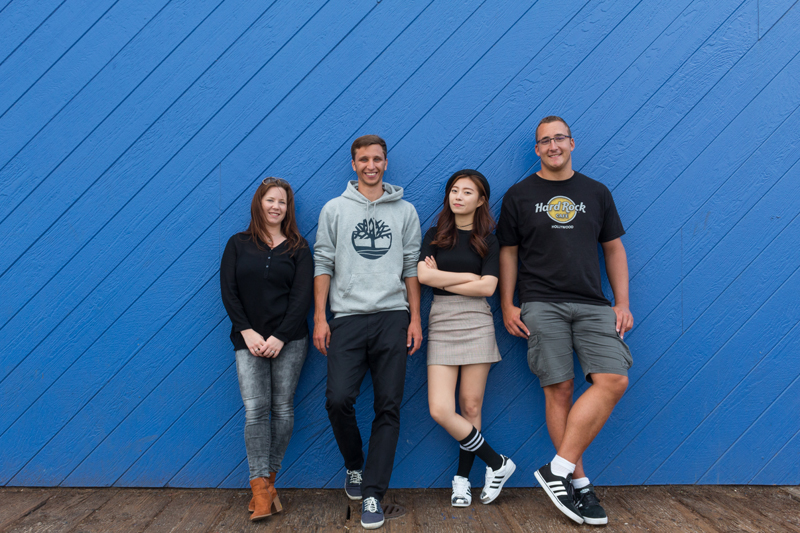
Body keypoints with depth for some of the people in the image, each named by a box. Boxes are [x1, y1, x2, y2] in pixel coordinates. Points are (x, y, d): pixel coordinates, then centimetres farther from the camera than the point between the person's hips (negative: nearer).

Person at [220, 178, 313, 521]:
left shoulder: (297, 248, 5)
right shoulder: (238, 245, 8)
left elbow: (302, 295, -2)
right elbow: (228, 291, 2)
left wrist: (280, 337, -11)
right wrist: (247, 332, -9)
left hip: (289, 340, 0)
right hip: (249, 339, 0)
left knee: (282, 408, 2)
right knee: (255, 410, -7)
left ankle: (269, 478, 16)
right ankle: (260, 488, -1)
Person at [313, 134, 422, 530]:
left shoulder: (405, 211, 11)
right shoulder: (334, 209, 9)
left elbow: (412, 268, 11)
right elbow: (323, 265, 7)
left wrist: (415, 318, 4)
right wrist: (319, 318, -1)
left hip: (392, 318, 1)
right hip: (347, 318, 0)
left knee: (389, 407, 0)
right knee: (338, 399, -10)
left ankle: (372, 494, 9)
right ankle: (354, 466, 19)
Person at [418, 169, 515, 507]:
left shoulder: (487, 241, 6)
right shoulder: (435, 235, 10)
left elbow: (487, 287, -8)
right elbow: (423, 274, -6)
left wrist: (442, 279, -6)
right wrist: (470, 276, -6)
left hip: (477, 324, -1)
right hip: (441, 324, 1)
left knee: (470, 407, 1)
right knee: (441, 411, -8)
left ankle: (462, 478, 20)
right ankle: (496, 464, 9)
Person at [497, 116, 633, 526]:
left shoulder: (596, 193, 14)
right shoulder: (519, 195, 8)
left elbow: (613, 249, 15)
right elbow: (508, 253, 8)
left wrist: (622, 303, 7)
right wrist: (507, 305, 0)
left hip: (593, 305, 3)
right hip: (542, 305, -2)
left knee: (614, 380, -14)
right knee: (559, 390, -4)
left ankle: (559, 469, -8)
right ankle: (578, 482, 7)